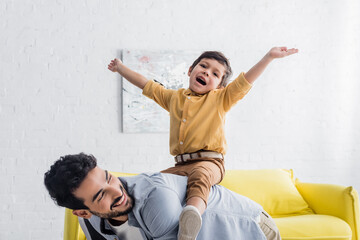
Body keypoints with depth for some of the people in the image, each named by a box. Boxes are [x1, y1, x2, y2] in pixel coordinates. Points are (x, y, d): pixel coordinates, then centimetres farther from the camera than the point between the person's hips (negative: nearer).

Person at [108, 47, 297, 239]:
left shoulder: (220, 98, 10)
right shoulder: (173, 97, 21)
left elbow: (245, 81, -1)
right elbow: (145, 85, 30)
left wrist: (269, 56, -11)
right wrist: (121, 68, 38)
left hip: (209, 163, -6)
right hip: (181, 165, 6)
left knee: (199, 174, -38)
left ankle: (193, 212, -63)